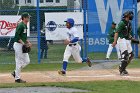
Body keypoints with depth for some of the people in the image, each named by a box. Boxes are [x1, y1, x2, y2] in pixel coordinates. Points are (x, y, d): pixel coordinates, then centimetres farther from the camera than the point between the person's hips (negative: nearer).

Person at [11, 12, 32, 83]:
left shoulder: (25, 26, 15)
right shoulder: (20, 25, -15)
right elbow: (17, 36, -21)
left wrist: (28, 42, 10)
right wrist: (23, 43, -23)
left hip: (23, 45, 10)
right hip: (18, 45, -10)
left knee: (27, 61, 10)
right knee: (19, 61, -4)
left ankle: (15, 73, 19)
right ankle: (17, 78, 3)